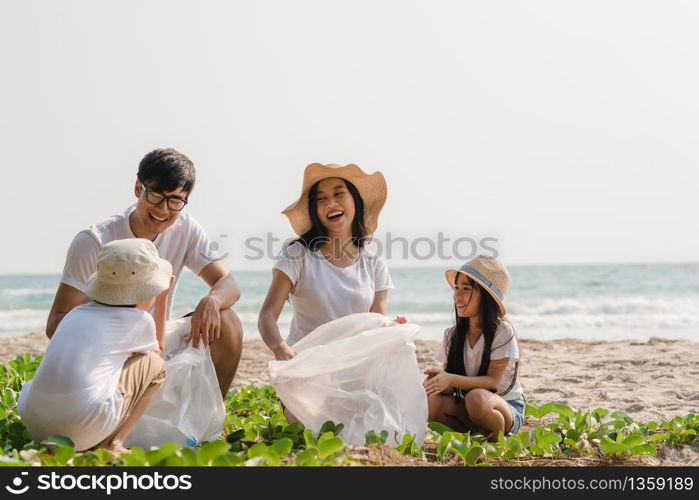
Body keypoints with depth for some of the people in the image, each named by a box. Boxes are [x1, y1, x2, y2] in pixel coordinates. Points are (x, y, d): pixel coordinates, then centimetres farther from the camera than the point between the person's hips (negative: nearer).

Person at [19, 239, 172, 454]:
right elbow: (157, 350, 32)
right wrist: (163, 298, 40)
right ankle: (112, 444, 7)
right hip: (87, 429, -6)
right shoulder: (139, 321, 8)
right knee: (155, 365, 18)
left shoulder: (76, 313, 22)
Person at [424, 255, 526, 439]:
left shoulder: (502, 332, -12)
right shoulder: (452, 334, 2)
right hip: (466, 409, 4)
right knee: (430, 402, -26)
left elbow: (492, 381, -19)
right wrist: (438, 377, -27)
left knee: (477, 398, -37)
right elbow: (450, 387, -2)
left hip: (506, 409, -4)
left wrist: (451, 380, -33)